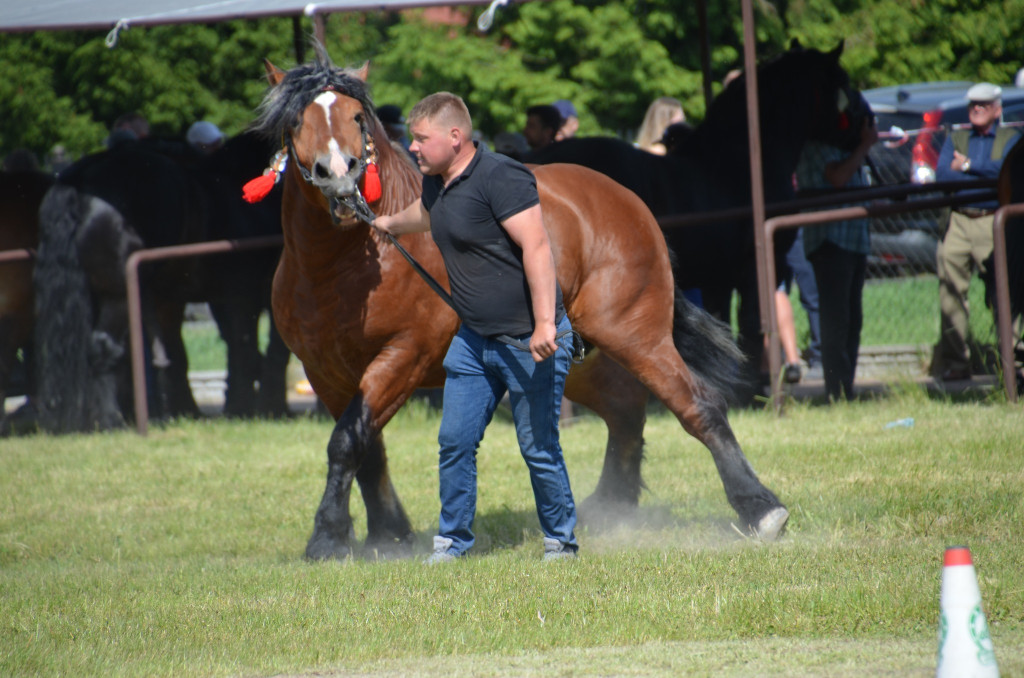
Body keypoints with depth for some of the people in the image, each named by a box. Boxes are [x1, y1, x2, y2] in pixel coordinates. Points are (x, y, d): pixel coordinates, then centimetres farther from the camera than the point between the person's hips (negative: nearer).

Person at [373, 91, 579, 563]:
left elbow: (536, 247, -25)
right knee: (455, 442, 7)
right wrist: (388, 224, 58)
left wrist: (544, 324, -32)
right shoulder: (437, 186, 10)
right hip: (474, 339, 8)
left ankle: (561, 542, 13)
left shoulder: (500, 178, -18)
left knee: (539, 448, -2)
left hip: (528, 341, -8)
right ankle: (452, 540, 19)